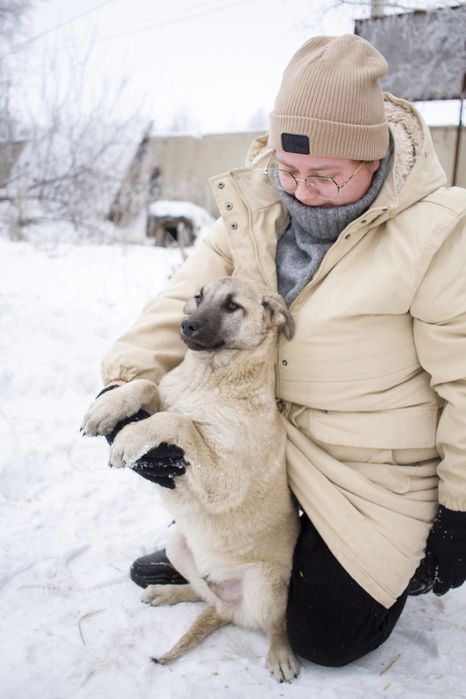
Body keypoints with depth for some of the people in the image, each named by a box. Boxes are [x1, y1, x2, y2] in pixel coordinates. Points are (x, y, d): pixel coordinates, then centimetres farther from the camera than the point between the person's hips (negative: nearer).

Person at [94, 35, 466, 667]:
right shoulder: (256, 204, -8)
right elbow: (188, 298, -5)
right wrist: (126, 378, -21)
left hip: (374, 472, -5)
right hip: (271, 423, 5)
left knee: (327, 639, -2)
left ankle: (403, 552, 29)